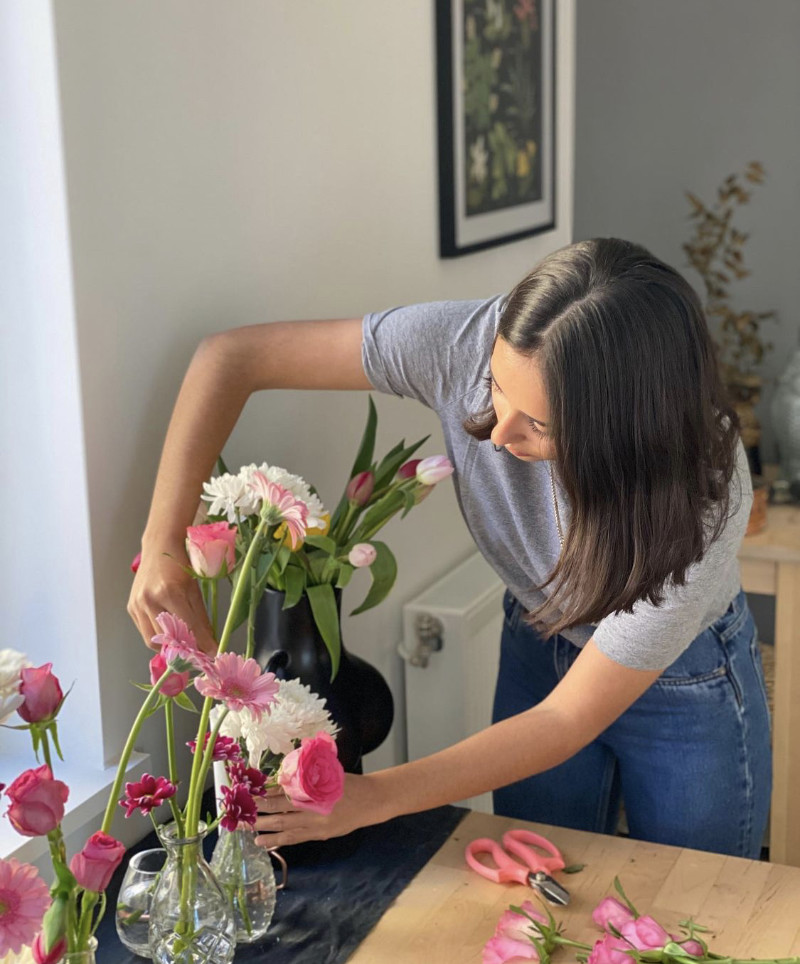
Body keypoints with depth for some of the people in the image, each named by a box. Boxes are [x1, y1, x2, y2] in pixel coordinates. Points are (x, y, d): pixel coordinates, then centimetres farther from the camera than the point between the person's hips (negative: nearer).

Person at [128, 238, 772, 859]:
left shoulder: (702, 496, -37)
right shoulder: (468, 344, -32)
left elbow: (567, 720, -29)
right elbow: (231, 358, -24)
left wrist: (372, 798, -30)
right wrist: (163, 543, -31)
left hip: (686, 682, -2)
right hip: (537, 649, 3)